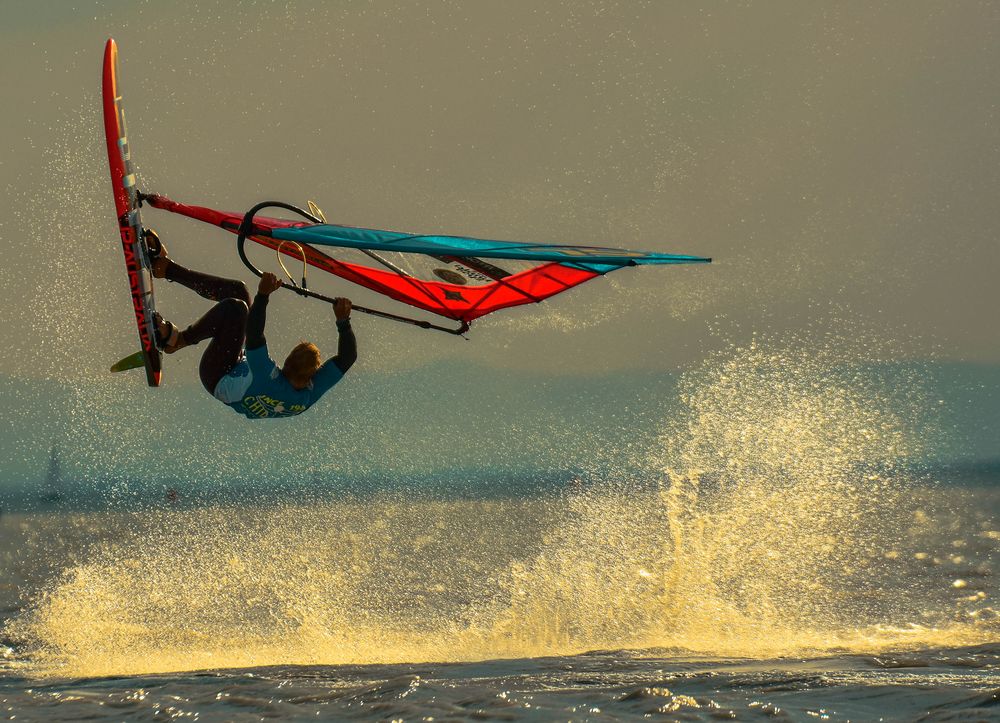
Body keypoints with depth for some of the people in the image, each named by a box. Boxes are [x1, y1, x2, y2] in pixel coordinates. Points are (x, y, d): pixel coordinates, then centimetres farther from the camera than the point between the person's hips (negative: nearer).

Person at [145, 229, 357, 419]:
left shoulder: (271, 384, -44)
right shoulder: (313, 393, -28)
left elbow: (254, 338, -49)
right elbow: (347, 357, -20)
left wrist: (263, 295, -50)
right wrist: (343, 321, -28)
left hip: (218, 379, -7)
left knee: (234, 308, -28)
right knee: (236, 290, 5)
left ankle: (177, 340, -5)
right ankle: (166, 268, 16)